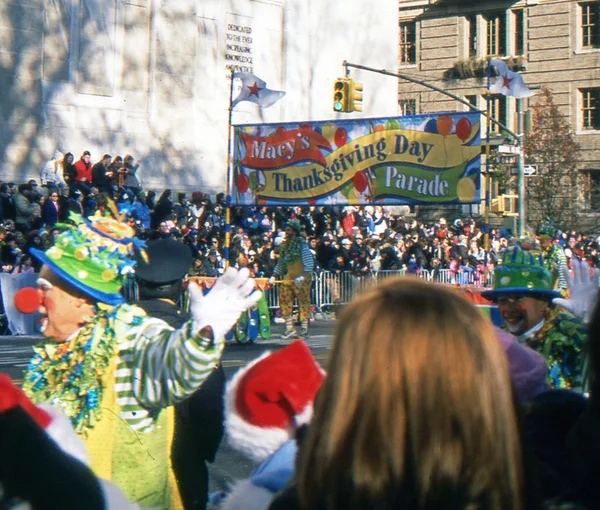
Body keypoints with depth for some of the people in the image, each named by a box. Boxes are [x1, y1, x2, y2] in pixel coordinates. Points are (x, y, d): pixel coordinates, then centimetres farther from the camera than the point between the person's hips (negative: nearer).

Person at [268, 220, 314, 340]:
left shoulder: (301, 243, -8)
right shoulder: (284, 245, 11)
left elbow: (309, 262, -11)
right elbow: (281, 263, 21)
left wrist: (302, 277, -20)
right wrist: (274, 276, 13)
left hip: (302, 279, -7)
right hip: (288, 277, 7)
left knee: (303, 302, -4)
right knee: (285, 300, 2)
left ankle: (304, 329, 3)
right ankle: (290, 328, 10)